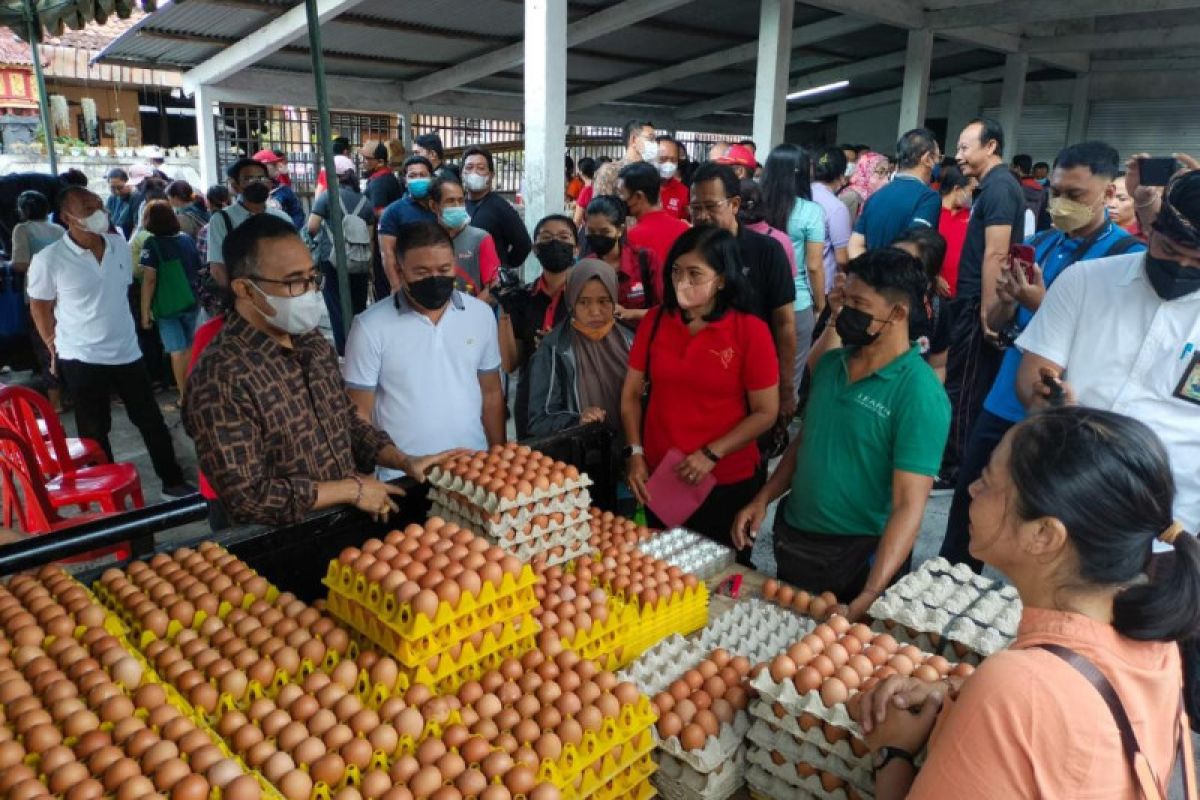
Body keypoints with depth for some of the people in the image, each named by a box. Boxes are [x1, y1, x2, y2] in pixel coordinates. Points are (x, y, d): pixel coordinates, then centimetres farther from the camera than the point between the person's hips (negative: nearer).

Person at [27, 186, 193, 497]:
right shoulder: (49, 259, -13)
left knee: (151, 421, 11)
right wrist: (54, 346, 0)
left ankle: (173, 480, 24)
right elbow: (39, 306, -1)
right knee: (94, 431, 10)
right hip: (82, 359, -4)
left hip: (128, 352, 4)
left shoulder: (120, 245, 1)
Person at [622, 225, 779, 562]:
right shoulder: (656, 320, -2)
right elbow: (631, 393, 4)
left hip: (729, 483, -3)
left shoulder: (750, 331, -13)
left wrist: (712, 454, -17)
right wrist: (635, 453, -5)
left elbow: (766, 413, -10)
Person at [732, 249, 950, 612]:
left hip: (857, 557, -6)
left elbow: (909, 506, -24)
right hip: (791, 541, 6)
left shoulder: (920, 394, -21)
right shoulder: (829, 363, 0)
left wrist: (866, 601, -31)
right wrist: (763, 499, 0)